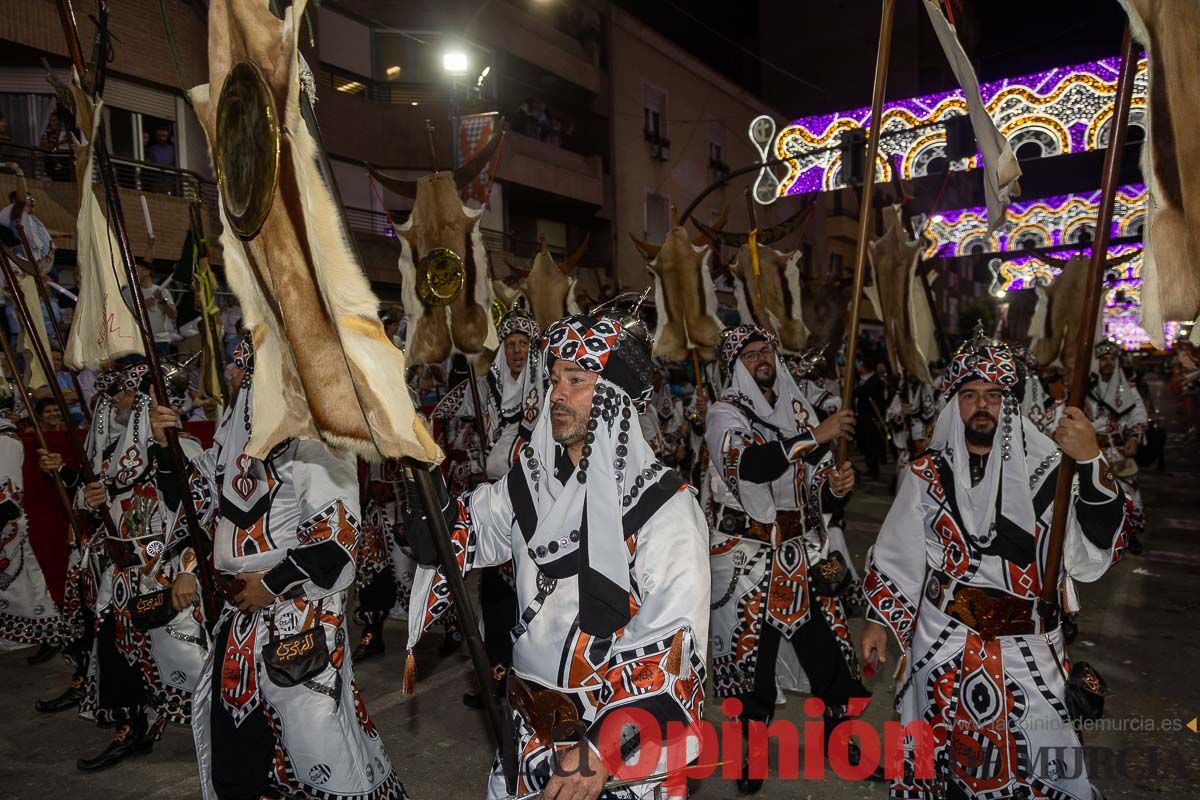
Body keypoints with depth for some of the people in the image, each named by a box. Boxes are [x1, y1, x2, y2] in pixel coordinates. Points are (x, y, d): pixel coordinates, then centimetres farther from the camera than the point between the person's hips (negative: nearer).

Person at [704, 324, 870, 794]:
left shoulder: (799, 411, 9)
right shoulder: (724, 414, -5)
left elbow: (820, 497, 13)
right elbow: (749, 464, -28)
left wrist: (836, 487, -10)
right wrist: (815, 436, -26)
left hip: (805, 555, 4)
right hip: (747, 557, -4)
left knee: (830, 649, 8)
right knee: (751, 655, 7)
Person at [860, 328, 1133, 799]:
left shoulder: (1046, 470, -7)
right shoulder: (928, 473, -1)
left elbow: (1098, 550, -17)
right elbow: (895, 554, 5)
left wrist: (1092, 462, -28)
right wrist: (878, 620, 5)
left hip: (1027, 649, -1)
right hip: (941, 642, 1)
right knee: (943, 760, 16)